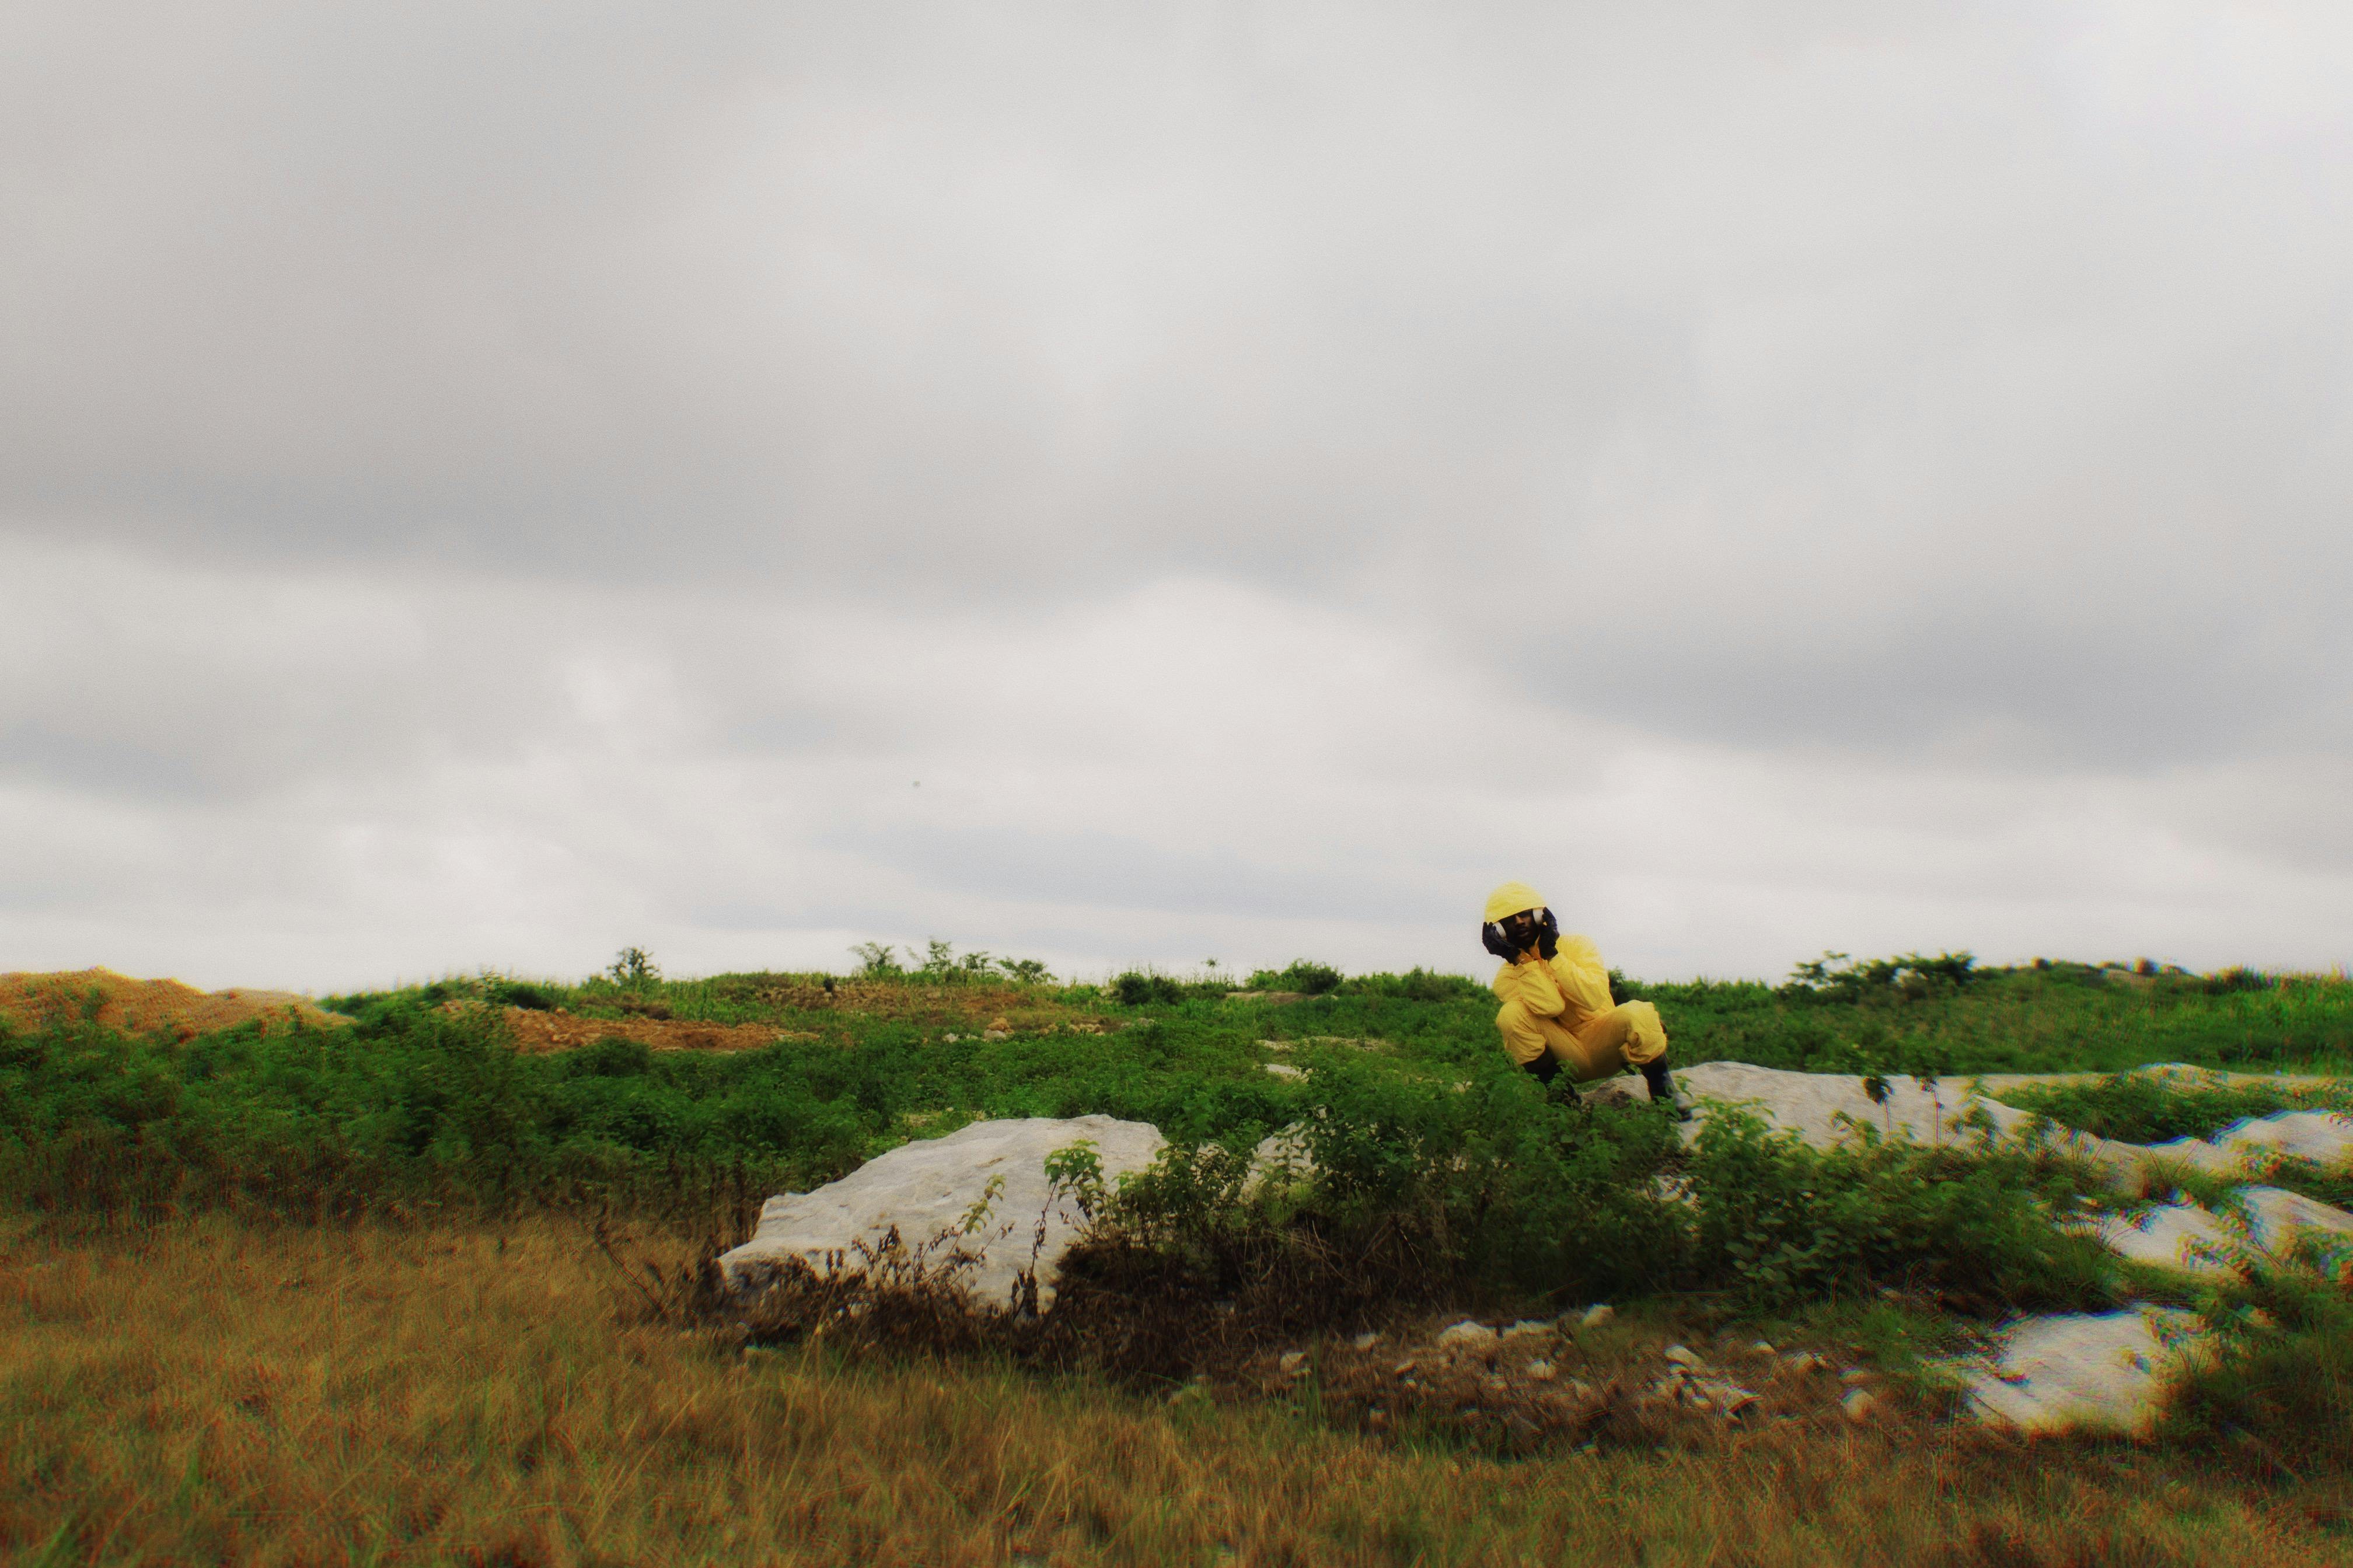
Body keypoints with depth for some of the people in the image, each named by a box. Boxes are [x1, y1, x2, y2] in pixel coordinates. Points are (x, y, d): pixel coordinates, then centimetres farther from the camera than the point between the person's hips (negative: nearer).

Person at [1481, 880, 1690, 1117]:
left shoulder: (1576, 946, -3)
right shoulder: (1507, 977, -5)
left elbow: (1593, 998, -22)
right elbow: (1551, 1008, -24)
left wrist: (1552, 955, -20)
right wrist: (1523, 960, -23)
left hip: (1603, 1044, 0)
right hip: (1565, 1060, 0)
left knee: (1637, 1013, -31)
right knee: (1511, 1015, -26)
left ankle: (1661, 1090, -6)